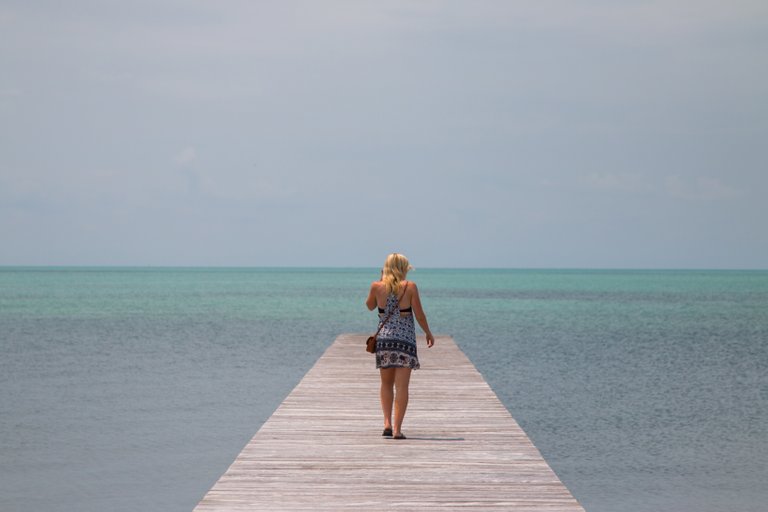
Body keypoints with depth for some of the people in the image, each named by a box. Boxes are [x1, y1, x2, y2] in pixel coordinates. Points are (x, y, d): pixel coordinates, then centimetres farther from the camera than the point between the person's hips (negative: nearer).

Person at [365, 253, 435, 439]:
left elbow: (370, 306, 18)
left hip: (384, 339, 2)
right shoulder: (410, 287, -6)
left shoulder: (377, 286, -1)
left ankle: (387, 423, 6)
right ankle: (397, 429, -7)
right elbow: (419, 314, -3)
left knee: (386, 384, 18)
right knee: (402, 386, -1)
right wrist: (428, 333, 12)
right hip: (406, 340, -2)